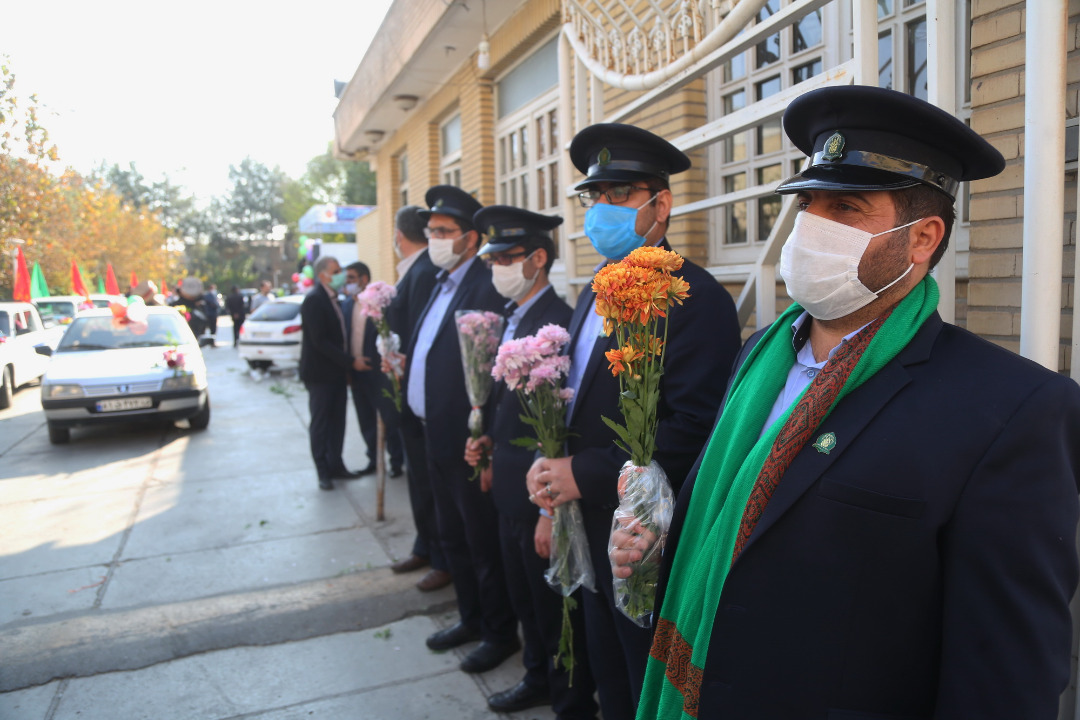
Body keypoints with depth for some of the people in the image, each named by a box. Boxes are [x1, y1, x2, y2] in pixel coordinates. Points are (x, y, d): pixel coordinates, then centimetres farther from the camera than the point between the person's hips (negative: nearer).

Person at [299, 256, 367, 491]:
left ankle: (335, 466, 22)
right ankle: (323, 472, 13)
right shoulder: (314, 300, -16)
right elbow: (320, 341, -21)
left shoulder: (332, 298, 9)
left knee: (337, 421, 12)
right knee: (320, 423, 4)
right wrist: (351, 361, -20)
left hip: (337, 372, 7)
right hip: (320, 372, -7)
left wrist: (348, 362, 8)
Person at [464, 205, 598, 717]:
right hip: (511, 491, 9)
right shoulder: (513, 319, 8)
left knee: (555, 607, 9)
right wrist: (491, 445, 4)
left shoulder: (556, 322, -21)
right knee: (524, 597, 24)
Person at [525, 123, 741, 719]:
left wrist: (585, 474, -22)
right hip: (593, 535, 8)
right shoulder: (596, 294, 11)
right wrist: (551, 468, -3)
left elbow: (695, 428, -26)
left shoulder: (696, 299, -18)